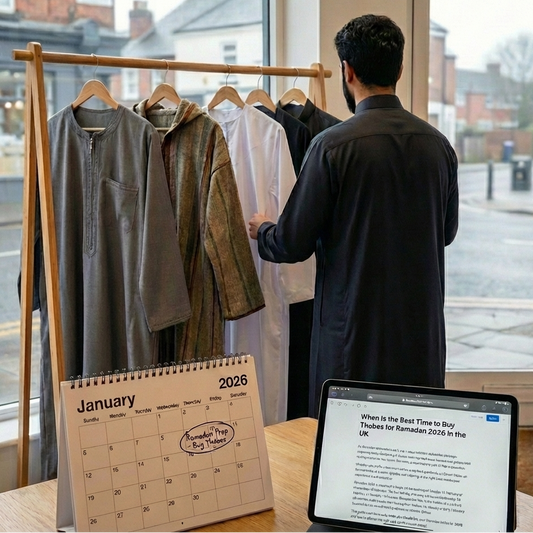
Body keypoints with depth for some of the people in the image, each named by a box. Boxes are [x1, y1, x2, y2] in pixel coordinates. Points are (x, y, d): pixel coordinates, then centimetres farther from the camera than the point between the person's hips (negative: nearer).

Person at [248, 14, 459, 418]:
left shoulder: (333, 146, -13)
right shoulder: (438, 145, 2)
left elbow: (293, 244, -9)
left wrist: (262, 229, 13)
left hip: (354, 328, -5)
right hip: (423, 329, 5)